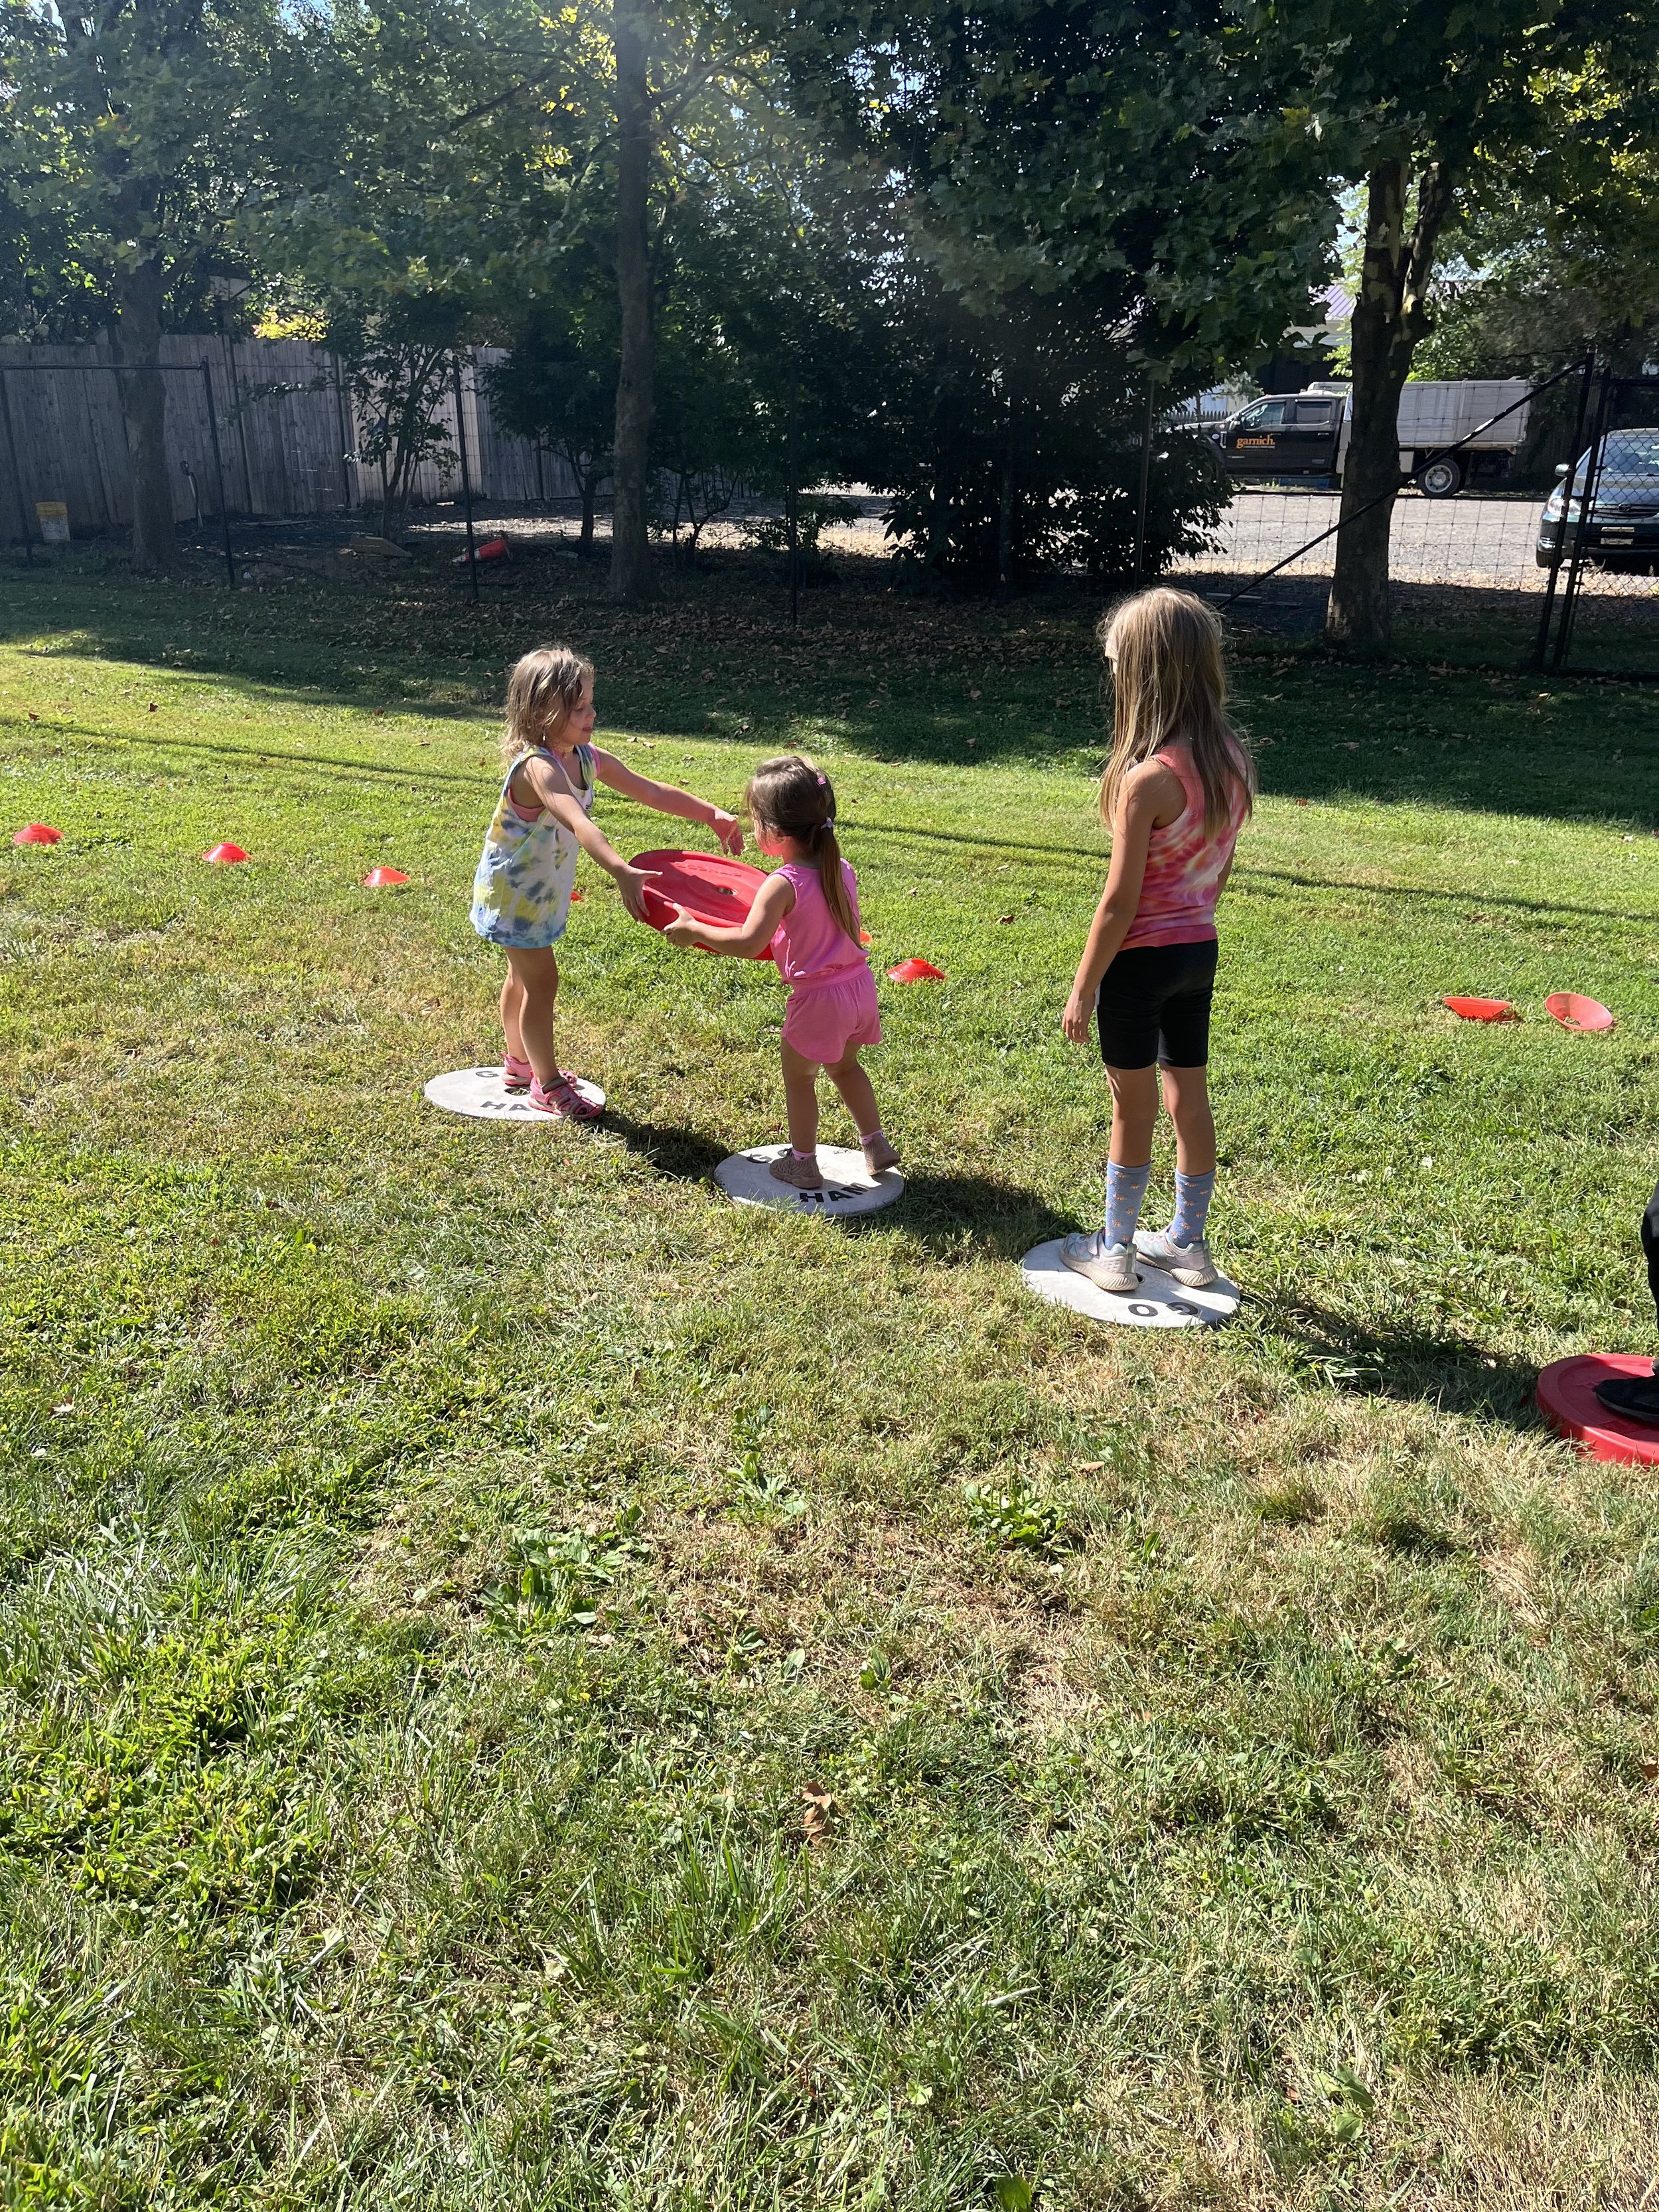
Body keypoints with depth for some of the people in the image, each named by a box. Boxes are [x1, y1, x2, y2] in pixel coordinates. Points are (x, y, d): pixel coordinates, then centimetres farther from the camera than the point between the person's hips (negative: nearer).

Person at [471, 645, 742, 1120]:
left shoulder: (587, 757, -8)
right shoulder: (537, 768, -34)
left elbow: (651, 791, -1)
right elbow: (579, 823, -51)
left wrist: (712, 815, -6)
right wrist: (622, 872, -64)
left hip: (543, 890, 9)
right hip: (512, 891, -9)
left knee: (523, 974, 23)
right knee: (542, 982, 1)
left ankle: (520, 1063, 42)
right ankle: (547, 1085, 17)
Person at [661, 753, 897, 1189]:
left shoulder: (784, 884, -22)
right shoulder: (842, 871, -1)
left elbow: (748, 944, -30)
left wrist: (692, 929, -20)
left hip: (819, 998, -7)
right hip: (860, 987, 7)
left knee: (798, 1078, 15)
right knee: (845, 1067, 29)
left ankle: (802, 1164, 26)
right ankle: (876, 1145, 36)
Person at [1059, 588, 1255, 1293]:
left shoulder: (1147, 779, -24)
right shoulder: (1232, 758, -1)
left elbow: (1120, 901, -21)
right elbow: (1220, 867, 9)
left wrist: (1083, 988, -11)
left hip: (1142, 958, -7)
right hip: (1200, 949, 7)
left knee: (1132, 1109, 7)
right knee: (1189, 1099, 18)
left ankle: (1115, 1251, 24)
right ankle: (1188, 1242, 32)